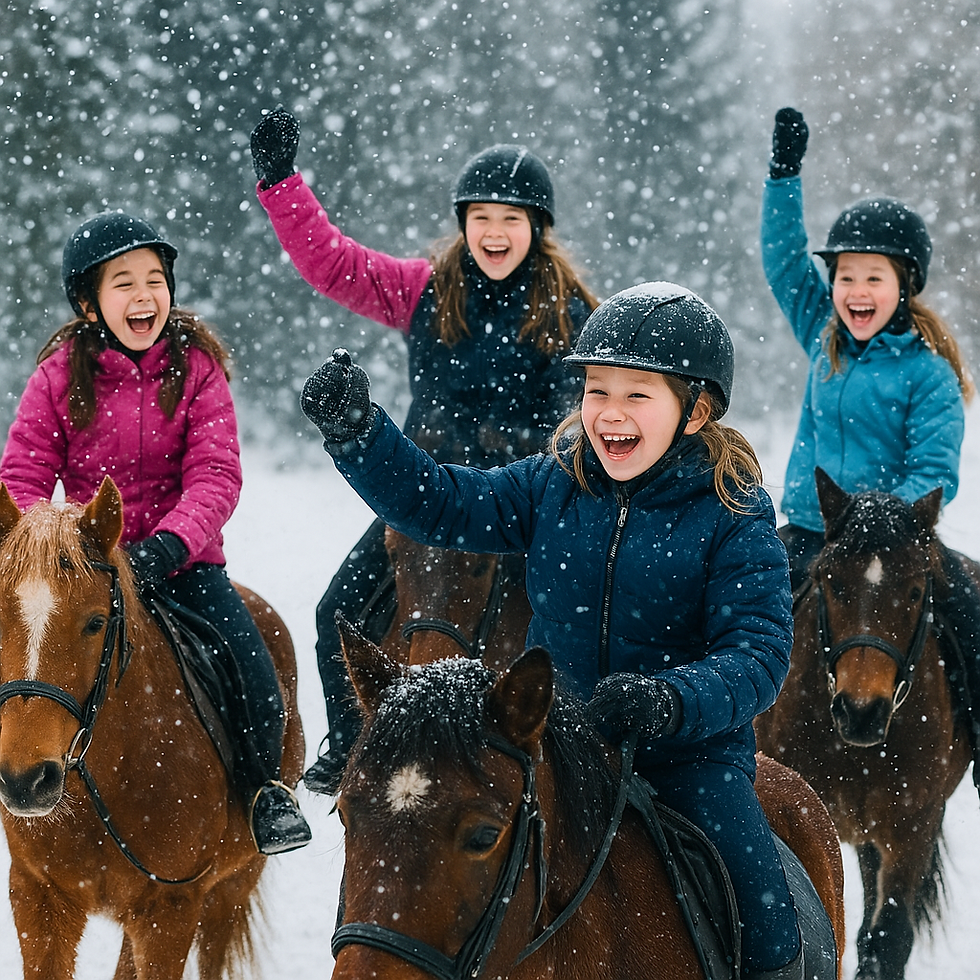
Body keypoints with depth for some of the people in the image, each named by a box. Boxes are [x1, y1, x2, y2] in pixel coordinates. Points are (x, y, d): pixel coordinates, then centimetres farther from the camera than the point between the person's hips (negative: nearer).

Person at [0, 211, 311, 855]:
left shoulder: (197, 367, -3)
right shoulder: (59, 376, -2)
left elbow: (215, 477, -11)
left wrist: (165, 547, -27)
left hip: (183, 557, -1)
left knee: (255, 675, -15)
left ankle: (262, 786, 12)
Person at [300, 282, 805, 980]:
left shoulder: (734, 516, -11)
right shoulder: (552, 486, 1)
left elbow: (759, 652, -17)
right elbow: (436, 503, 2)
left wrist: (672, 701, -35)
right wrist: (353, 431, -13)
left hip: (689, 755, -3)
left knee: (765, 921, -16)